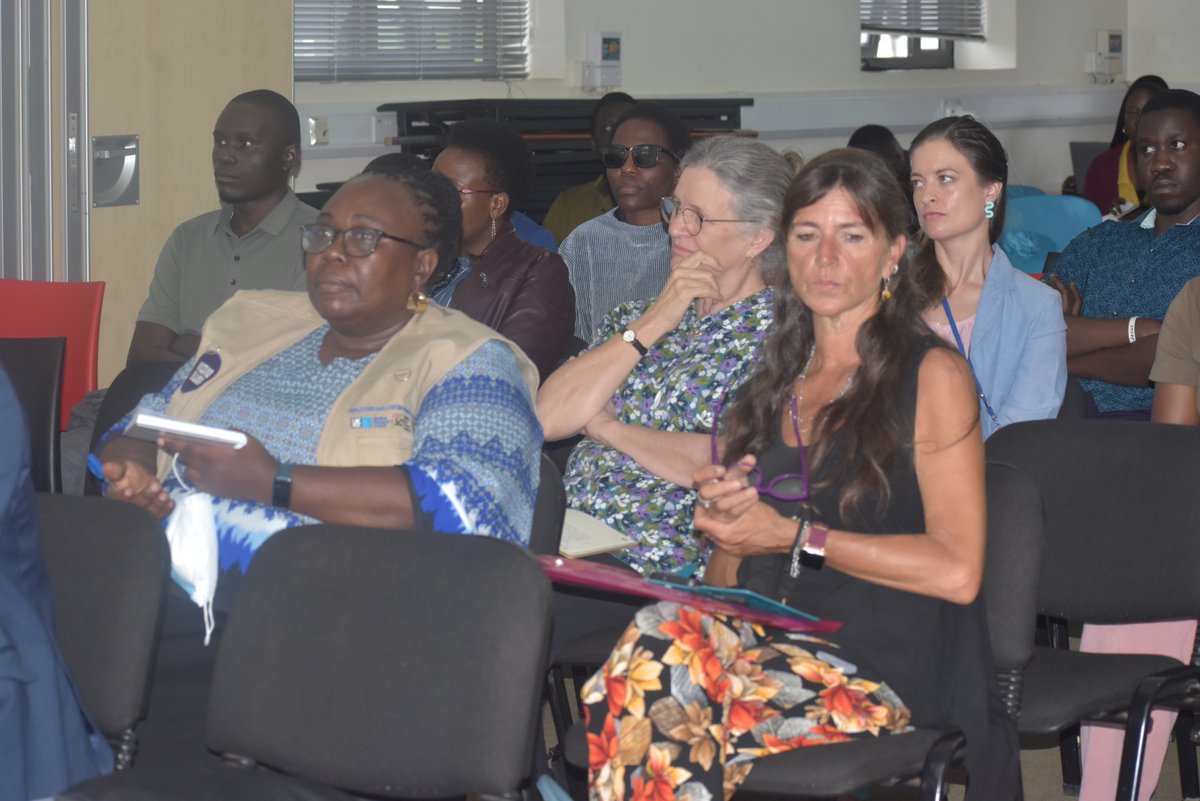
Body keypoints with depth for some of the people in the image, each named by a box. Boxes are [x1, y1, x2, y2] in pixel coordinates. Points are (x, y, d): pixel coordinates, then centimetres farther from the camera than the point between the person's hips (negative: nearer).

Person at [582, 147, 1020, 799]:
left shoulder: (933, 375, 4)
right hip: (769, 641, 5)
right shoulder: (773, 384, 22)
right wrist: (725, 516, 2)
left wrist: (792, 536, -6)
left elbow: (957, 570, -7)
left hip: (885, 666, -5)